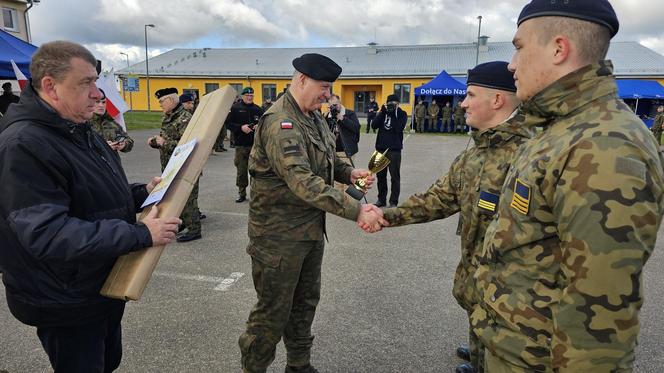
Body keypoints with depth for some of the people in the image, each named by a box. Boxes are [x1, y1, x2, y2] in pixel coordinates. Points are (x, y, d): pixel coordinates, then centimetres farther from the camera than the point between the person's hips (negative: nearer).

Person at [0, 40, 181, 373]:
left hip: (105, 284, 9)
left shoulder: (79, 130, 7)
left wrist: (142, 192, -1)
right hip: (66, 305, -9)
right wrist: (141, 234, -33)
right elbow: (47, 233, -34)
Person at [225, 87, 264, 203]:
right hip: (241, 144, -2)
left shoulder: (258, 109, 10)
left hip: (256, 144, 2)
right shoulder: (235, 108, 1)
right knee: (241, 170, 3)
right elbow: (228, 123, -3)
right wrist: (241, 127, -16)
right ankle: (241, 193, 15)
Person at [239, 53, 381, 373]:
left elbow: (327, 160, 21)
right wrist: (355, 211, -34)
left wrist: (349, 173, 0)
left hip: (312, 228, 9)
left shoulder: (315, 117, 9)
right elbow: (303, 181, -32)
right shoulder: (280, 122, -22)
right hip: (280, 235, -9)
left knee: (305, 303, 21)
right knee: (273, 312, 6)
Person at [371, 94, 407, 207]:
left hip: (394, 150, -4)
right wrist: (382, 112, -11)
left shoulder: (402, 114, 1)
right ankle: (381, 199, 22)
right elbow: (374, 125, -5)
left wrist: (393, 114, -16)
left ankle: (393, 202, 6)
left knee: (395, 176, -1)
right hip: (381, 148, 4)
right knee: (380, 175, 10)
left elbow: (399, 128, -16)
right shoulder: (383, 112, 10)